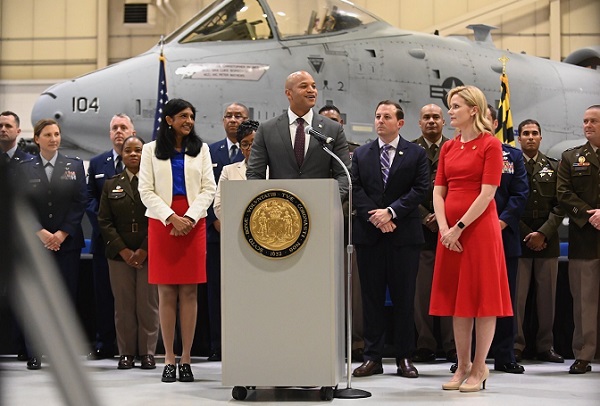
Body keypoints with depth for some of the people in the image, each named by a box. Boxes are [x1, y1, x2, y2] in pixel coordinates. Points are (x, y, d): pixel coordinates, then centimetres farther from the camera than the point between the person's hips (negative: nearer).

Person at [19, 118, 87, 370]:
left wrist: (62, 233, -9)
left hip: (67, 241, 0)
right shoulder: (25, 168, 8)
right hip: (35, 242, 0)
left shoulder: (75, 166, 8)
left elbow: (80, 202, 1)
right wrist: (41, 232, -11)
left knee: (67, 296, -1)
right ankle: (34, 353, 3)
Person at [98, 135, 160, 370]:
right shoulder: (111, 185, 11)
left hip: (150, 254, -2)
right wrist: (123, 251, -6)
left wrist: (144, 250, -10)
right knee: (123, 304, 3)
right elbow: (104, 221, 5)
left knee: (148, 304, 0)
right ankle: (126, 352, 9)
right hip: (119, 254, 2)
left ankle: (147, 352, 8)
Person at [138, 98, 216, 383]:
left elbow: (208, 189, 5)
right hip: (161, 222, -1)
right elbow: (146, 191, 1)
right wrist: (171, 217, -12)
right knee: (166, 293, -2)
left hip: (193, 223, 1)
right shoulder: (151, 150, 9)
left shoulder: (201, 149, 13)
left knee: (189, 293, -2)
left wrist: (190, 217, -10)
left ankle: (186, 359, 1)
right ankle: (169, 359, 2)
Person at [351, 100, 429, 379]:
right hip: (369, 234, 2)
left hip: (404, 234, -2)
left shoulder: (416, 154, 5)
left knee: (404, 298, 2)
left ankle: (404, 358, 8)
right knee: (371, 297, 4)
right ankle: (373, 357, 8)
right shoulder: (360, 154, 12)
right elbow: (356, 189, 4)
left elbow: (420, 189, -4)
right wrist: (373, 217, -10)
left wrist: (391, 211, -14)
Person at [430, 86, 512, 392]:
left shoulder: (490, 145, -6)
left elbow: (487, 193, -13)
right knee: (456, 296, 9)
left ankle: (479, 369, 4)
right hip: (451, 231, 6)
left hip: (479, 227, -6)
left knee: (482, 297, -2)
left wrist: (460, 227, -15)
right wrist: (444, 228, -6)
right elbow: (438, 191, 9)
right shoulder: (448, 148, 13)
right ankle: (463, 367, 16)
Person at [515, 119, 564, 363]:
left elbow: (559, 205, 4)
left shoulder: (553, 167, 11)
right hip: (518, 240, -2)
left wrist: (543, 234, -8)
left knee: (547, 297, 5)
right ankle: (515, 347, 3)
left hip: (547, 241, 2)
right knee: (516, 297, -3)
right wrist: (526, 235, -6)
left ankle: (545, 346, 12)